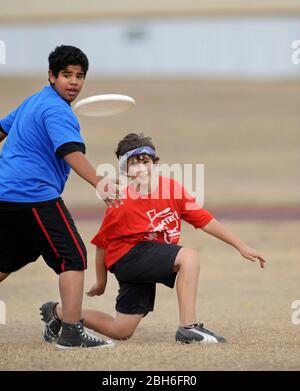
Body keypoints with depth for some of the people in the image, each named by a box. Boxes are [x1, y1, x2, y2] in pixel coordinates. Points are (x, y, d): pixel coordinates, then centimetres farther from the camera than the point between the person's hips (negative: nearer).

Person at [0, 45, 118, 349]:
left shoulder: (33, 101, 17)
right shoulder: (57, 111, -13)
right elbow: (71, 152, -29)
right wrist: (100, 184, -41)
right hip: (35, 196, -10)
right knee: (72, 257, -8)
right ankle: (72, 332, -14)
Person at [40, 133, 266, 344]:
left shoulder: (171, 188, -8)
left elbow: (205, 221, -4)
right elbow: (102, 243, -5)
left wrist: (241, 246, -6)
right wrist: (101, 282, 5)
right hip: (127, 255, -6)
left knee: (121, 332, 10)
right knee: (188, 257, -28)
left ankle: (60, 312, 28)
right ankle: (188, 327, -29)